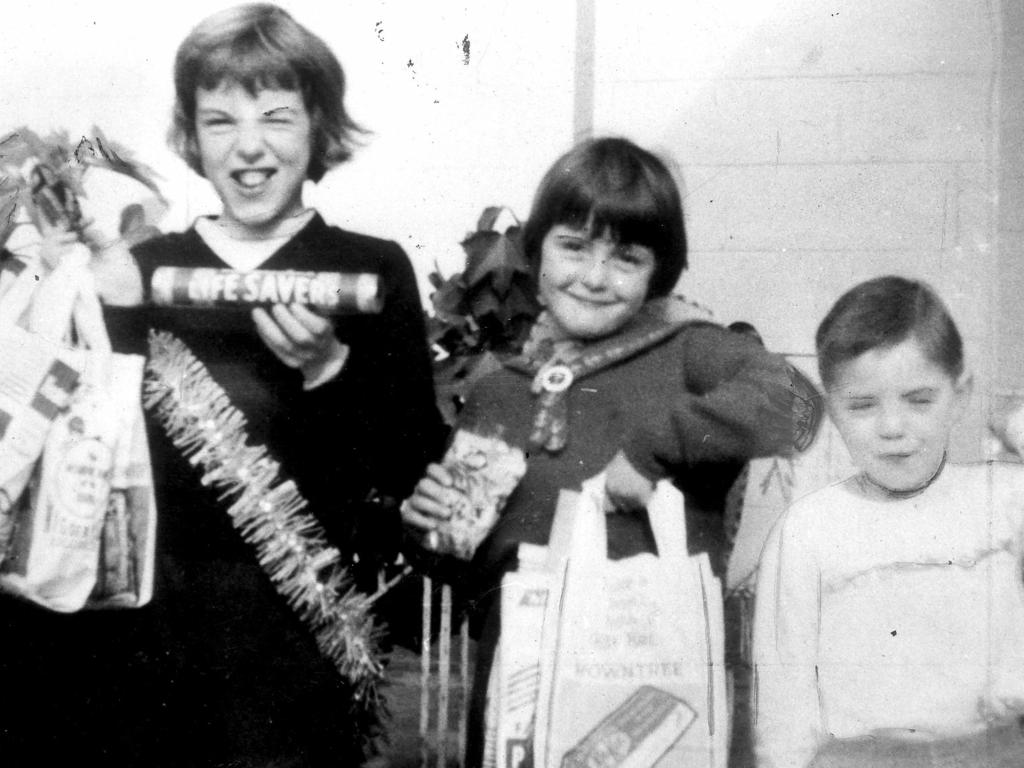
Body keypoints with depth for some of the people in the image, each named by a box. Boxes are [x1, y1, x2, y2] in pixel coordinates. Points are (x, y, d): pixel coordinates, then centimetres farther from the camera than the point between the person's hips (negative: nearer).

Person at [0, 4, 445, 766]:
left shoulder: (372, 270, -1)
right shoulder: (143, 270, 7)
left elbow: (420, 467, -5)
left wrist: (328, 368, -18)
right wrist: (110, 314, -9)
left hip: (300, 619, -2)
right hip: (149, 611, 3)